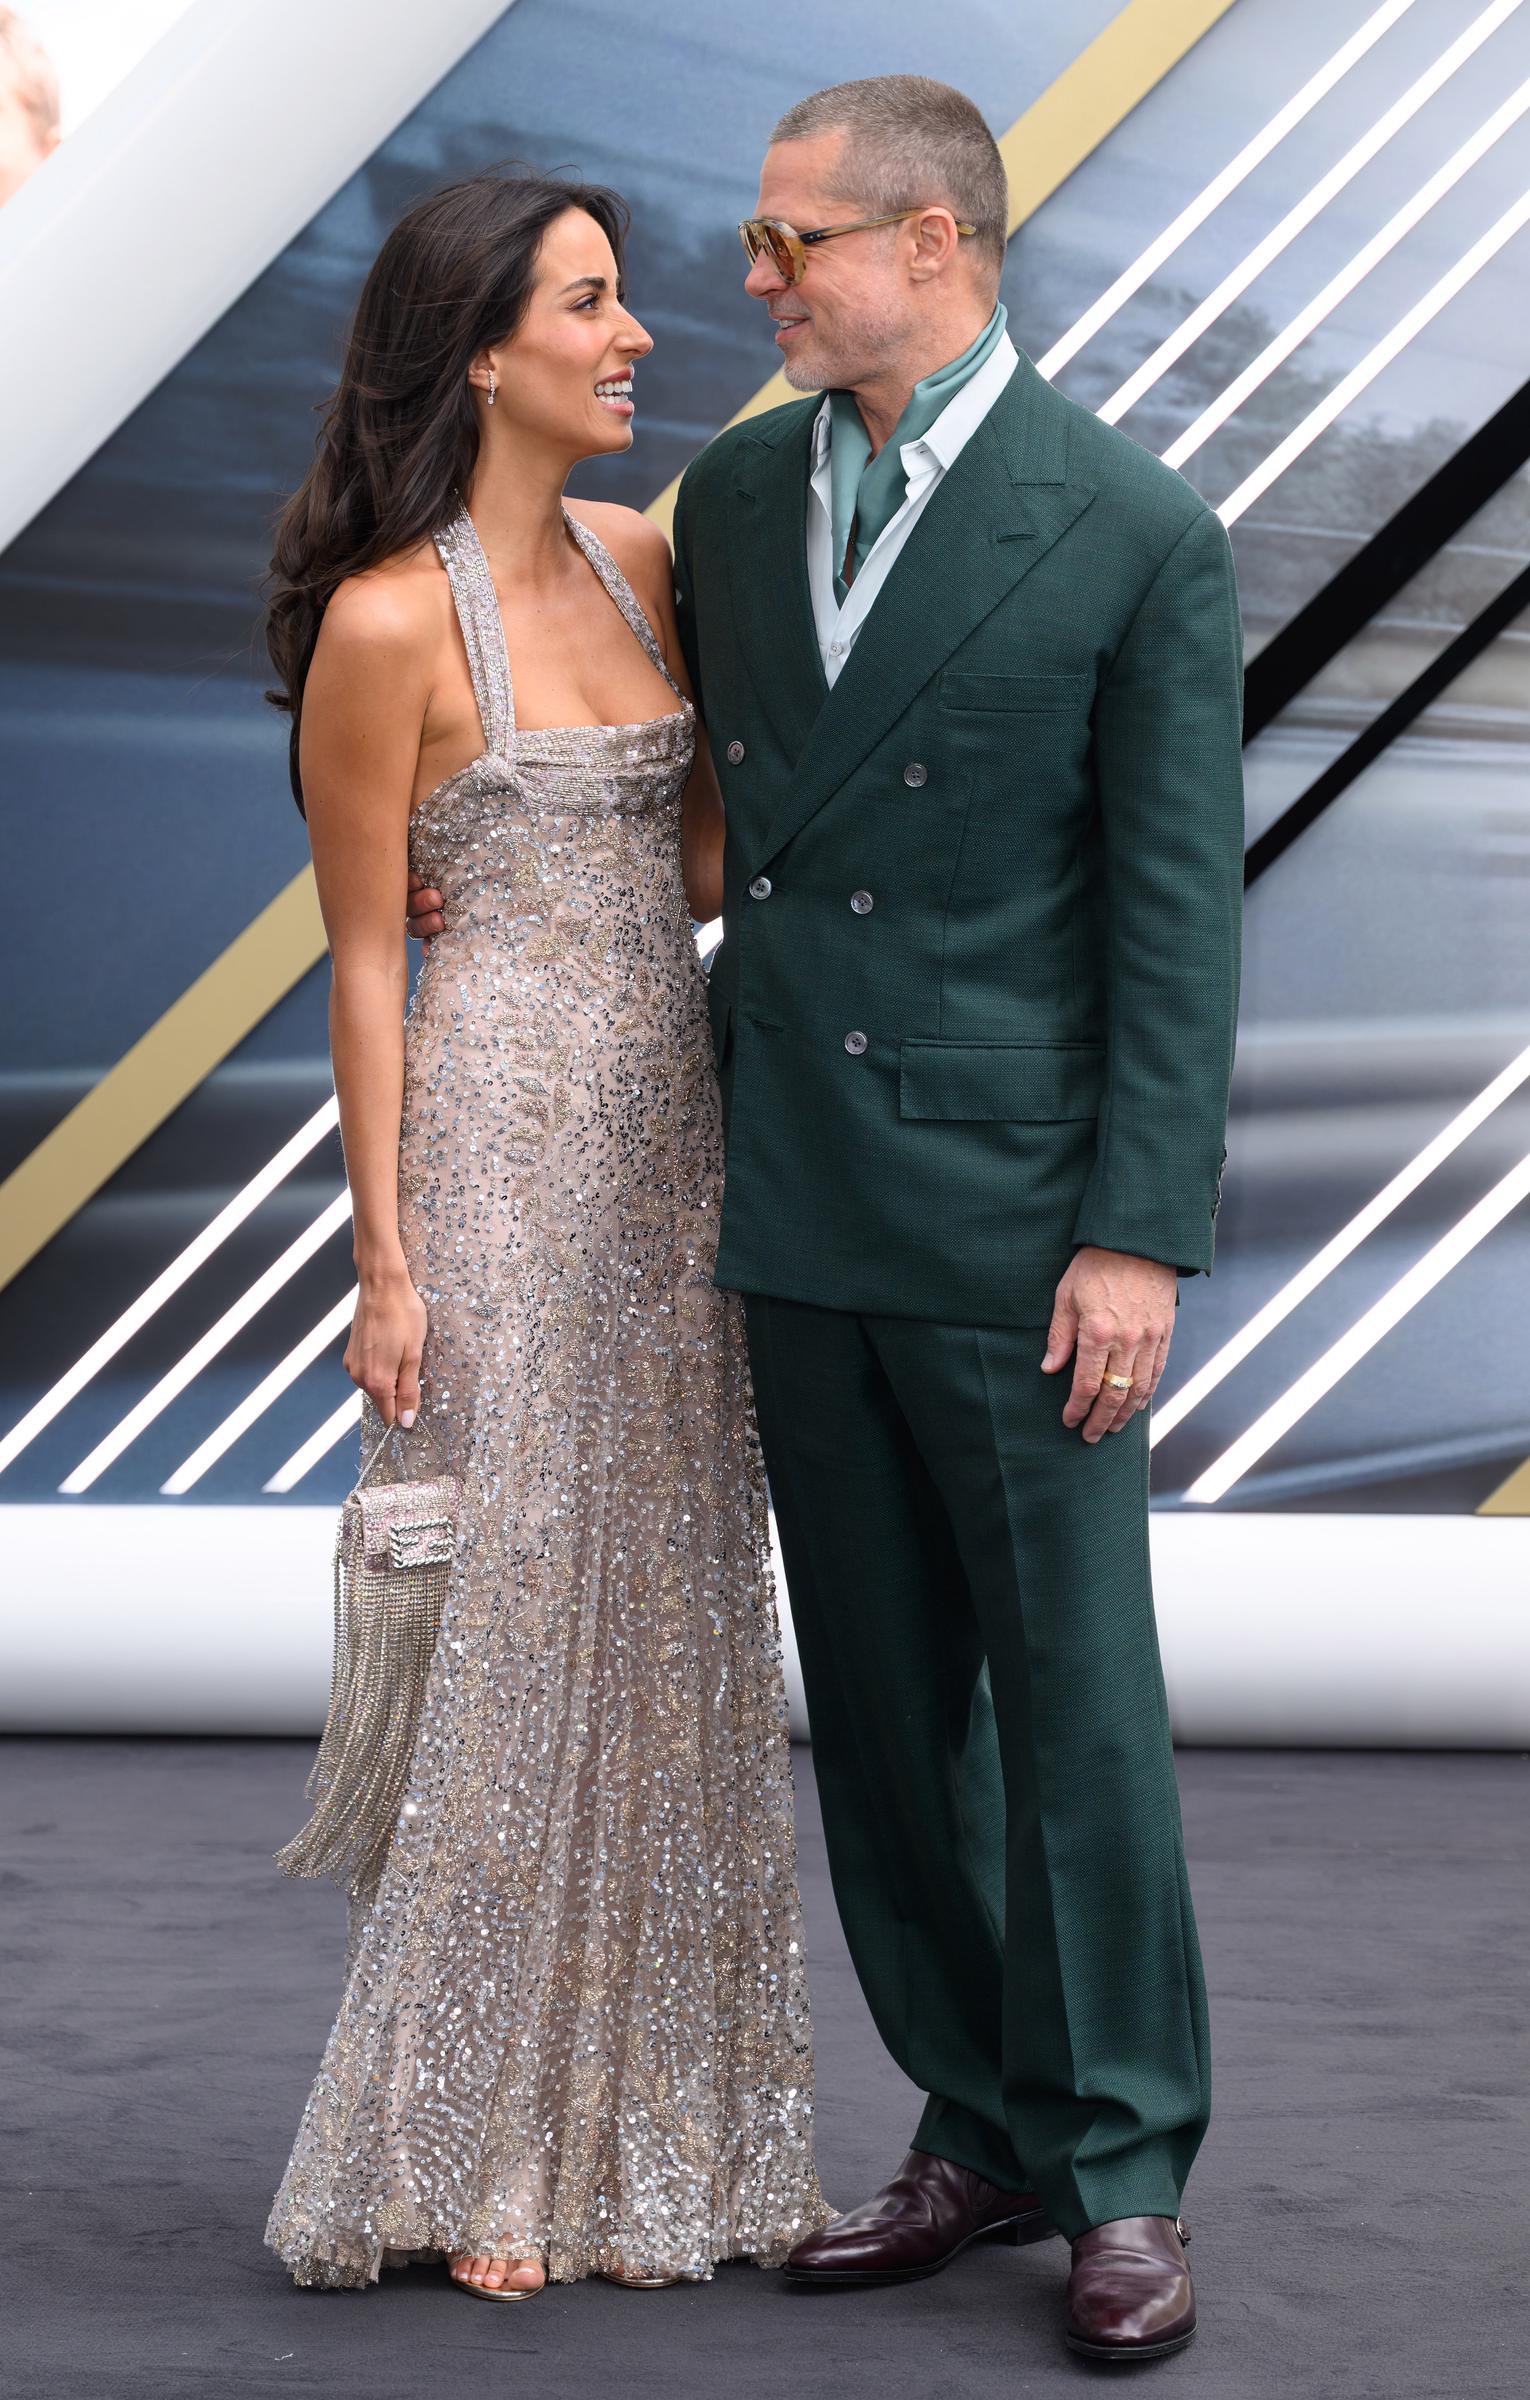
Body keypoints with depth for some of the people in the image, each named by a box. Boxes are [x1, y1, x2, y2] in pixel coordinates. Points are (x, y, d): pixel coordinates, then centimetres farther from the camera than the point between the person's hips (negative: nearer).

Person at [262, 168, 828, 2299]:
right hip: (497, 1154, -7)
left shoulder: (645, 560, 9)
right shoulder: (389, 621, -11)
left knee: (675, 1620, 11)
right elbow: (364, 960, -8)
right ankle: (467, 2146, 12)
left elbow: (706, 860, 10)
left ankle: (660, 2111, 22)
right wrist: (386, 1263, -10)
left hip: (672, 1141, 7)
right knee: (506, 1626, -1)